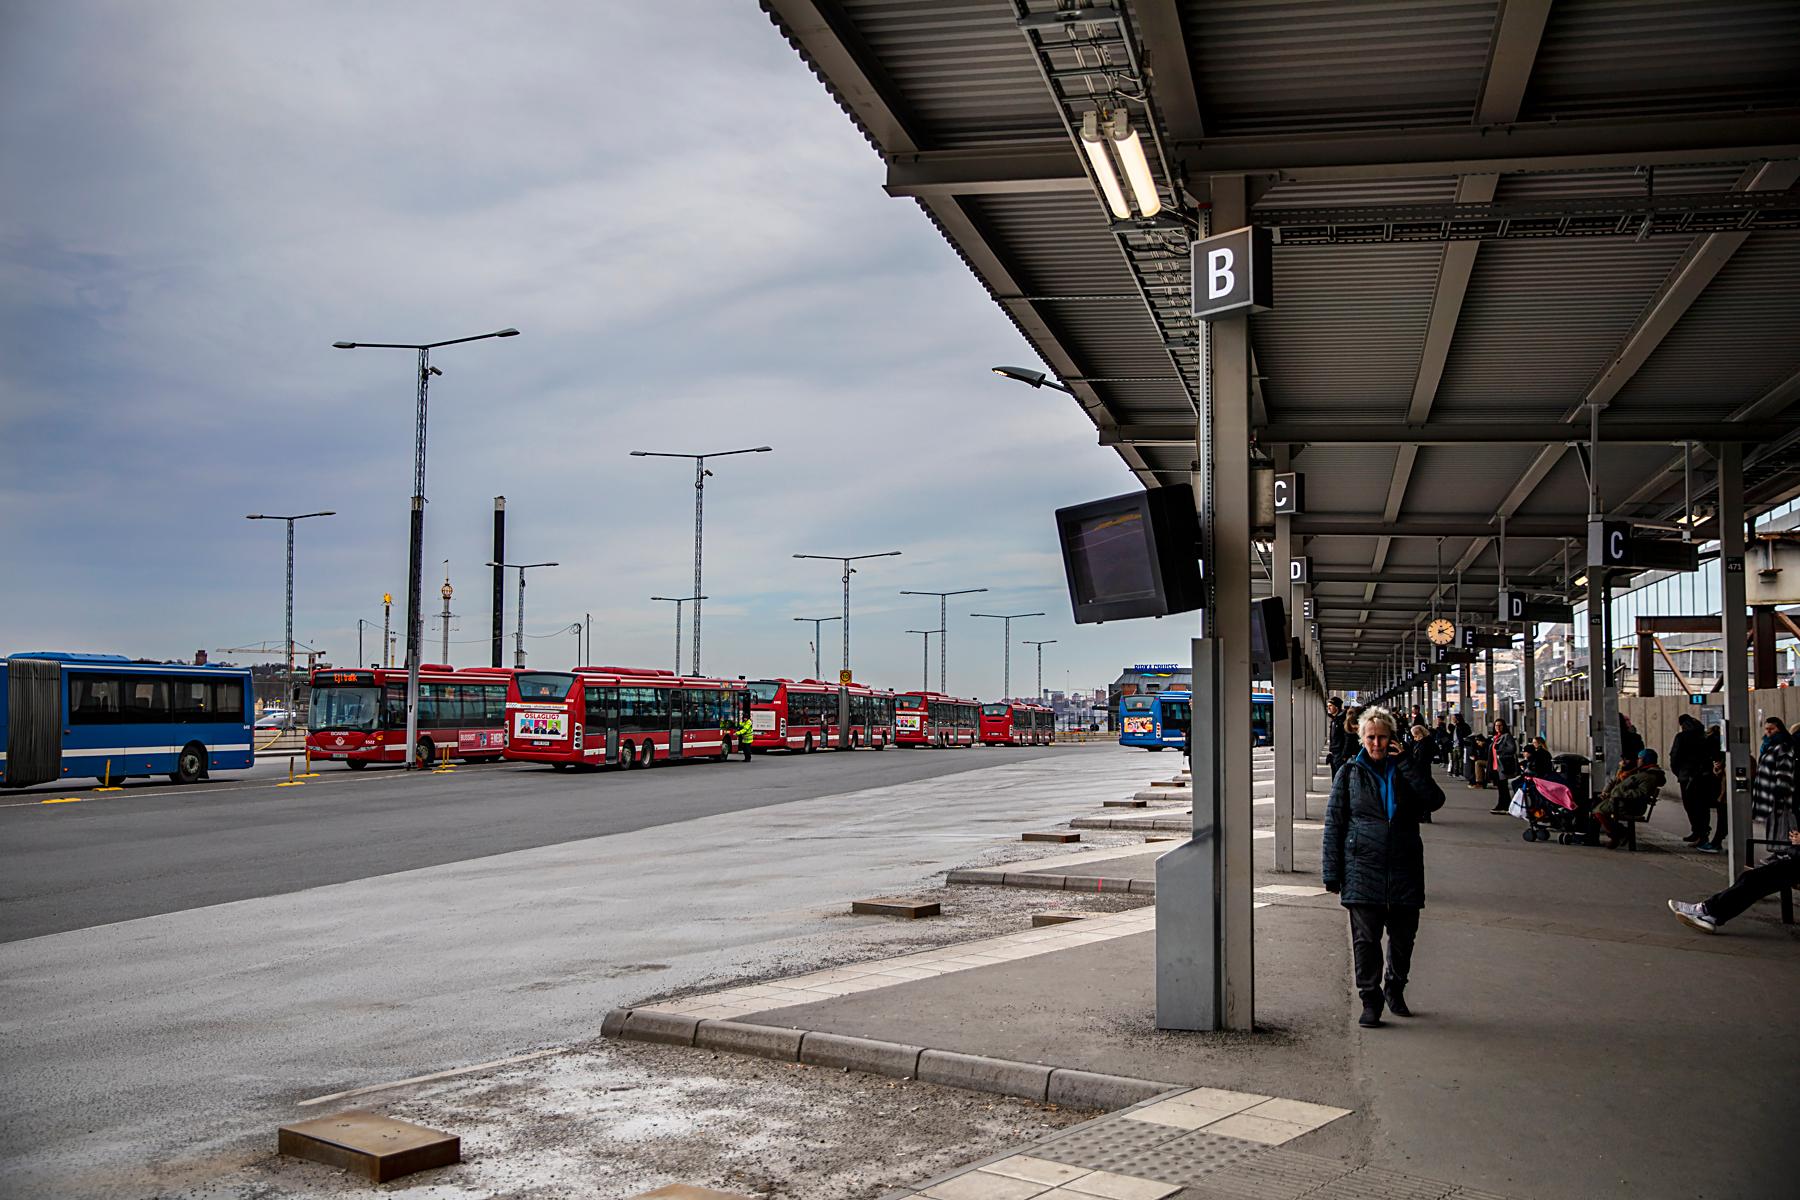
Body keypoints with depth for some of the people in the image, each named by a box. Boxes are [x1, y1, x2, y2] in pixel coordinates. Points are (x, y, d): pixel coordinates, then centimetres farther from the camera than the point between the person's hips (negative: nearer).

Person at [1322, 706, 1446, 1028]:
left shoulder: (1405, 771, 9)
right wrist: (1332, 873, -3)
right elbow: (1334, 823, 3)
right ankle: (1370, 1000, 6)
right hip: (1363, 867, -2)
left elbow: (1434, 800, -8)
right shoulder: (1349, 773, 5)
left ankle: (1395, 989, 32)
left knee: (1404, 935, 10)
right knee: (1365, 938, -4)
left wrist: (1405, 764, -11)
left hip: (1404, 868, 2)